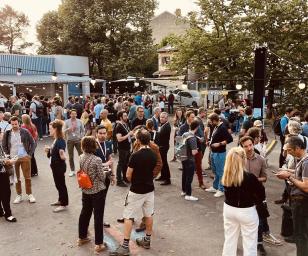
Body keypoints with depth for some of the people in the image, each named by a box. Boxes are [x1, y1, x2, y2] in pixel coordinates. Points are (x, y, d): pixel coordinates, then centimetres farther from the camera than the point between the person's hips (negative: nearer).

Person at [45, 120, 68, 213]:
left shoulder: (61, 141, -22)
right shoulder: (55, 140, 5)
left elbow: (62, 157, -25)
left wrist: (63, 155, -45)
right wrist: (48, 150, 1)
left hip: (60, 166, -9)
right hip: (55, 166, 9)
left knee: (61, 184, 1)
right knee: (58, 184, 20)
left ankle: (64, 204, 13)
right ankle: (60, 200, 36)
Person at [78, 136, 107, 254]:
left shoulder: (81, 158, -3)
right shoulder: (97, 160, -22)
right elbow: (102, 177, -17)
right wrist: (105, 170, 5)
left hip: (85, 191, 6)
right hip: (98, 191, -6)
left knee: (85, 213, 22)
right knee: (98, 217, 3)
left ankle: (82, 237, 38)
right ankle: (98, 244, 11)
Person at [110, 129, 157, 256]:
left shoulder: (135, 155, -20)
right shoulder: (153, 155, -2)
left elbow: (128, 176, -14)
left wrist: (134, 181, 6)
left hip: (136, 191, -6)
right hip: (149, 189, 6)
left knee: (128, 217, 2)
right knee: (149, 215, 16)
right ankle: (147, 240, 30)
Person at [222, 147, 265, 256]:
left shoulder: (225, 176, -10)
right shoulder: (250, 177, -23)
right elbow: (261, 195, -12)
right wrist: (254, 202, 4)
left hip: (229, 209, 5)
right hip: (246, 211, -4)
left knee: (229, 240, 19)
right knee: (249, 243, 11)